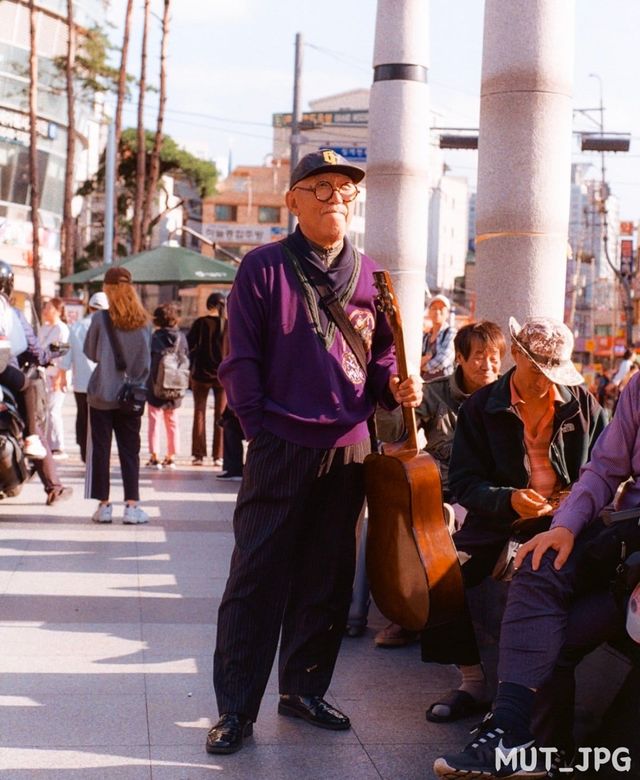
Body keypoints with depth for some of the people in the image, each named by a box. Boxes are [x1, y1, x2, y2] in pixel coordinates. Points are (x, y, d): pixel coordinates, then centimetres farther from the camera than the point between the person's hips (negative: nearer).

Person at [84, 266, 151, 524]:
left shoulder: (101, 319, -10)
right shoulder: (143, 323, -1)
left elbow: (90, 353, 2)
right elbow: (146, 362, 6)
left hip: (102, 394, -2)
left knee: (100, 450, 6)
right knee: (130, 451, 7)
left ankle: (103, 505, 8)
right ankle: (131, 505, 3)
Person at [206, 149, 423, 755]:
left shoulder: (368, 275, 12)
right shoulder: (264, 267, -1)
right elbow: (240, 360, -3)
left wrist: (396, 387, -2)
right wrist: (261, 425, -8)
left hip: (349, 450, 5)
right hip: (281, 449, -5)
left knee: (327, 579, 11)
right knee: (257, 577, -4)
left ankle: (303, 689, 25)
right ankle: (236, 708, 2)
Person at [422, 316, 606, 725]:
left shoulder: (582, 404, 8)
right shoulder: (482, 406, 4)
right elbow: (465, 482, 0)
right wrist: (509, 499, -19)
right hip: (499, 519, 1)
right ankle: (473, 682, -5)